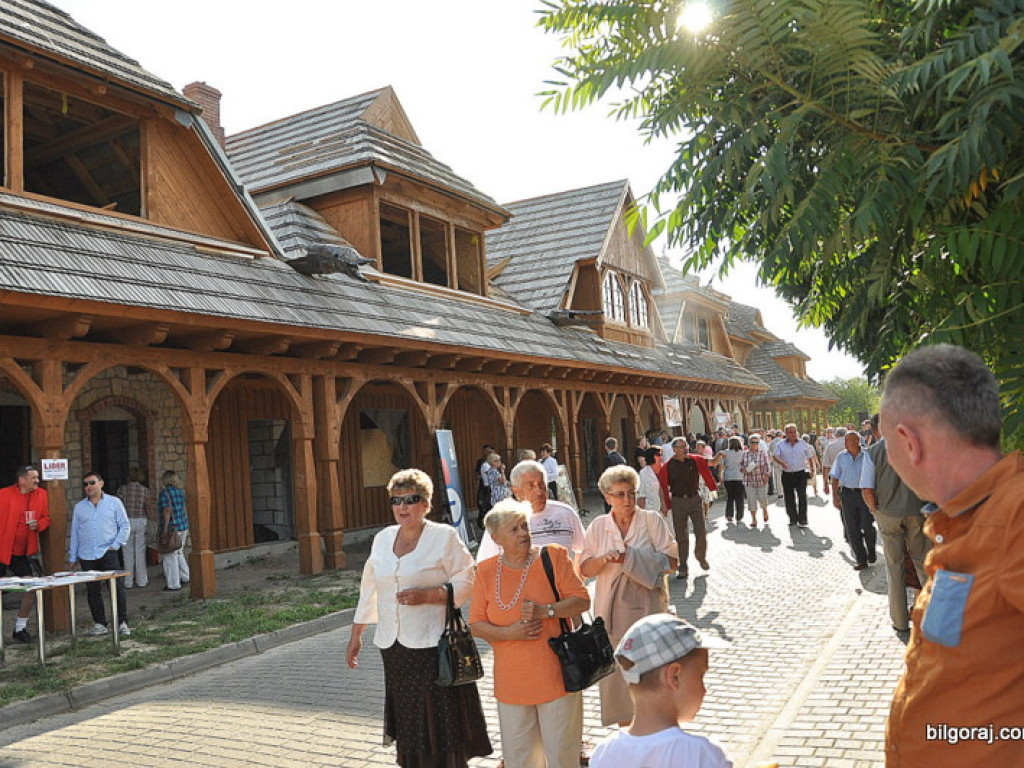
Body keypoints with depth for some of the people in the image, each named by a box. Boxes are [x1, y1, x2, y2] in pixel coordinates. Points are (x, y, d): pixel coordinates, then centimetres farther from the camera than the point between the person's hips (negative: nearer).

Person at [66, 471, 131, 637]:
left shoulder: (114, 502, 3)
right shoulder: (79, 507, 11)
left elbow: (125, 526, 4)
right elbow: (74, 533, 14)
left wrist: (116, 545, -6)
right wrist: (72, 558, 13)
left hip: (108, 553, -3)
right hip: (86, 555, 3)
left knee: (117, 586, -10)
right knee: (92, 590, 6)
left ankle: (122, 623, -6)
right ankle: (99, 624, 15)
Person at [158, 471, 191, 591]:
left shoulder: (165, 493, -12)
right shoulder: (181, 491, 9)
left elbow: (167, 511, -19)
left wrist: (164, 530, -17)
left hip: (171, 528, -8)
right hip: (183, 526, 8)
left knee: (170, 556, 0)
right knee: (179, 553, 22)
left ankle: (173, 584, 2)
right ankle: (185, 576, 24)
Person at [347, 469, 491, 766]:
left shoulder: (444, 537, -5)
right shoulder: (383, 539, 11)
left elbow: (466, 582, -7)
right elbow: (369, 589, 18)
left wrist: (426, 595, -18)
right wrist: (355, 636, 18)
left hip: (434, 644, -5)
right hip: (393, 646, 5)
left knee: (440, 721, -3)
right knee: (407, 720, 10)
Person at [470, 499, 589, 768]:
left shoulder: (553, 556, -2)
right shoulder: (486, 570, 3)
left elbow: (582, 600, -4)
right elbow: (476, 624, 4)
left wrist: (545, 611, -18)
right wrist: (510, 632, -13)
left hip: (555, 675, -2)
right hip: (511, 681, 2)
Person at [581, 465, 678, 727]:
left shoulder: (652, 520, 0)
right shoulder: (598, 526, 6)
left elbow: (671, 561, -6)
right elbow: (585, 569, 5)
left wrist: (631, 558, -17)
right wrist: (605, 559, -16)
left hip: (648, 606, -2)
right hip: (613, 611, 2)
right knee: (617, 669, 5)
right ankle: (626, 728, 21)